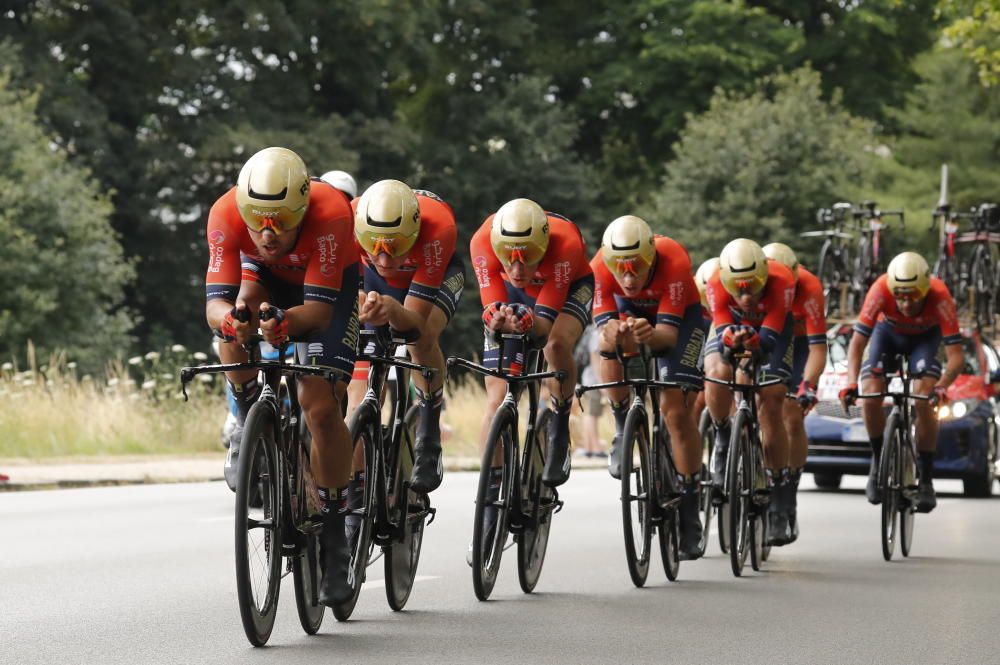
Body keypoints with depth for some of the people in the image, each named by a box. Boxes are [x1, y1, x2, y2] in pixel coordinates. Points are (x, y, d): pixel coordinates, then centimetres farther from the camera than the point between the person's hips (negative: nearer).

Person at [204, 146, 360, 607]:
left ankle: (333, 530, -2)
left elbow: (319, 309, -40)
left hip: (330, 285, -2)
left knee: (320, 405, -15)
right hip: (268, 277, 3)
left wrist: (288, 322, -60)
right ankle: (247, 423, -8)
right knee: (240, 311, -33)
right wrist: (230, 318, -59)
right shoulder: (227, 214, -34)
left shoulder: (330, 214, -40)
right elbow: (215, 301, -36)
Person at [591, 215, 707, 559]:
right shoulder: (600, 268, -32)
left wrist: (650, 335, -63)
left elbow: (668, 333, -40)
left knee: (677, 408, -13)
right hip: (630, 311, 3)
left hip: (679, 316, -3)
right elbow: (604, 326, -34)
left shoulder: (674, 263, -39)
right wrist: (617, 333, -58)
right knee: (609, 345, -30)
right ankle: (624, 430, -5)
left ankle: (690, 506, -4)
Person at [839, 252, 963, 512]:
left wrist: (942, 385, -56)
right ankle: (879, 460, 6)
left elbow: (956, 354, -38)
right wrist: (851, 383, -48)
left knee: (924, 401, -23)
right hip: (888, 332, 1)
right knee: (870, 397, -20)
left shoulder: (939, 296, -38)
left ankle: (926, 480, -10)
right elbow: (857, 343, -33)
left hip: (926, 336, -1)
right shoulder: (881, 290, -37)